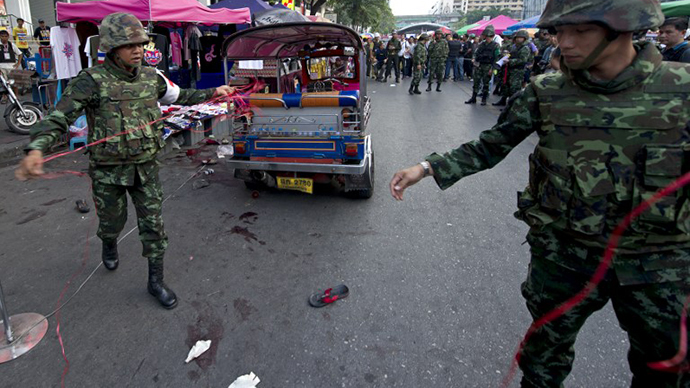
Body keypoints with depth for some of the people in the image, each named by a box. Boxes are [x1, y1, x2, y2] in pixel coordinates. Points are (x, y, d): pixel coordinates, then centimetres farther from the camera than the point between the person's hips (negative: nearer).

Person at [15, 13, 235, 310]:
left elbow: (179, 96, 18)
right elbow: (59, 118, -20)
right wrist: (36, 150, -36)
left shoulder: (151, 77, 0)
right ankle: (109, 246, 56)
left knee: (153, 225, 4)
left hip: (146, 168, 3)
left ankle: (156, 282, 19)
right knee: (112, 221, 18)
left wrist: (212, 93, 13)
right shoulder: (92, 81, -15)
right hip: (108, 171, -3)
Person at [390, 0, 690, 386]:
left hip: (659, 264, 1)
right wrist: (427, 168, -15)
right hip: (561, 254, 0)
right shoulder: (546, 94, -8)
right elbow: (488, 149, -4)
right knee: (546, 356, 18)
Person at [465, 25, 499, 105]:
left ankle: (484, 99, 13)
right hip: (478, 65, 4)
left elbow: (496, 58, -8)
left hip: (487, 67, -4)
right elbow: (476, 52, 14)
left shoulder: (495, 45, -6)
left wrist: (492, 68, -14)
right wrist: (474, 58, -7)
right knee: (476, 82, 5)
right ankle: (473, 98, 12)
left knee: (486, 83, 4)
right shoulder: (481, 44, 8)